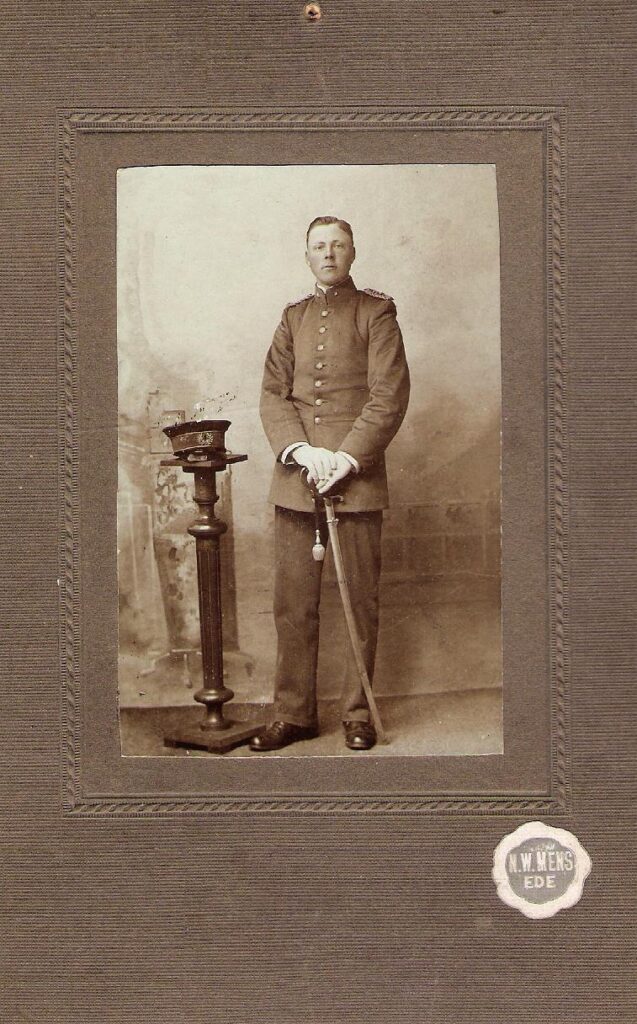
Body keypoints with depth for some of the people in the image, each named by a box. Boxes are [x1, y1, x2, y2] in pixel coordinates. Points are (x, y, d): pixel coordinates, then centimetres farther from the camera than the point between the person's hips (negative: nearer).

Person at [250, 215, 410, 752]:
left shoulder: (376, 312, 5)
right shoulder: (293, 317, 16)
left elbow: (390, 396, -4)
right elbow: (272, 393, 9)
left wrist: (348, 457, -14)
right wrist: (301, 451, -8)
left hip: (357, 476, -3)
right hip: (295, 479, 3)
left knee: (361, 601, 2)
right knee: (293, 602, 5)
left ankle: (358, 713, 15)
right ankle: (294, 713, 15)